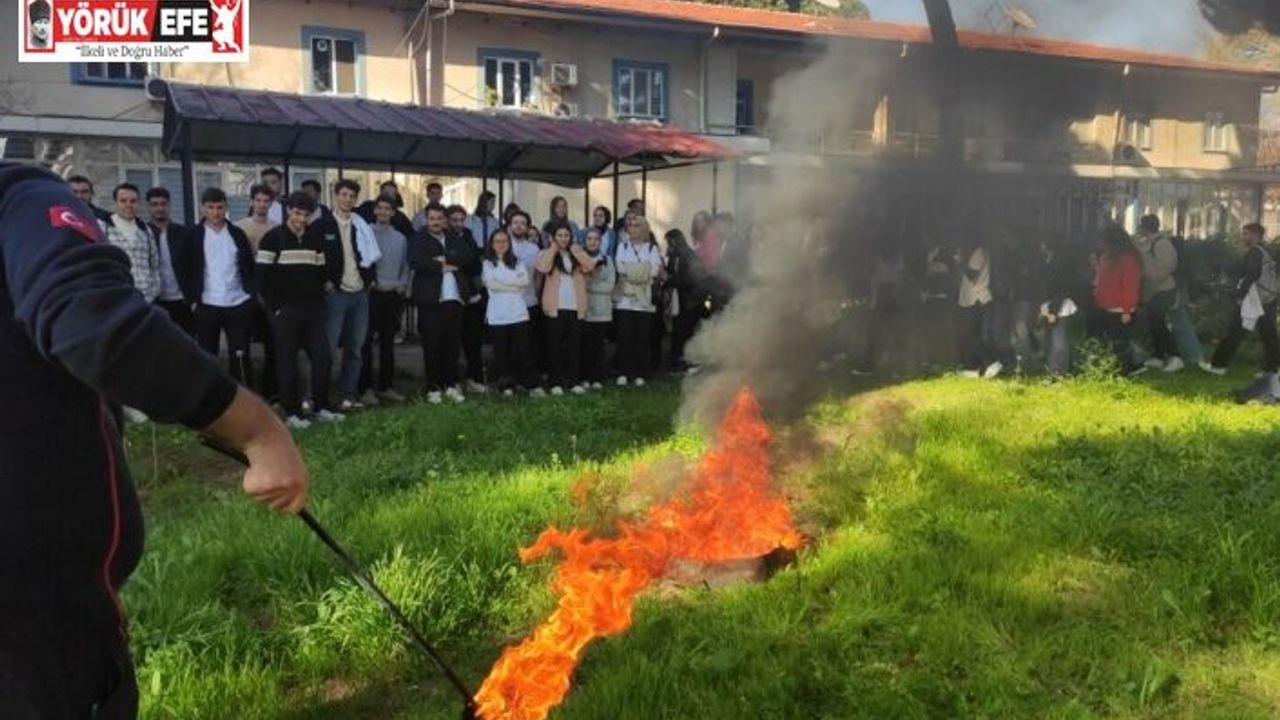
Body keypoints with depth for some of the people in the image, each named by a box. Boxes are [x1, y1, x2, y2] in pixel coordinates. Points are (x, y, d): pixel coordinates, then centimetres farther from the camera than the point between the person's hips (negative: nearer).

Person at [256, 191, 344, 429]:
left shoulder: (316, 238, 11)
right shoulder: (273, 238, -4)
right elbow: (263, 277, -6)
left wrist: (318, 300, 8)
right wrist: (275, 307, -9)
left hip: (312, 310, 5)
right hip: (285, 311, -4)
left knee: (323, 357, 1)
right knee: (287, 363, 1)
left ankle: (321, 407, 14)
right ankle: (292, 412, 9)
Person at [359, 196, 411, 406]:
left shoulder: (400, 238, 11)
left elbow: (405, 266, 15)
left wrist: (402, 286, 3)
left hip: (393, 294, 4)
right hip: (371, 293, -4)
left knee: (388, 341, 10)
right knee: (366, 341, -3)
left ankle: (385, 386, 17)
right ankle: (365, 388, 2)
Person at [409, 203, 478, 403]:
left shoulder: (456, 240, 16)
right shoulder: (418, 240, 3)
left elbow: (469, 257, -1)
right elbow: (417, 262, -14)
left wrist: (446, 258, -11)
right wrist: (442, 267, -8)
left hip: (455, 299, 4)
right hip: (430, 300, -4)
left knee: (453, 345, 6)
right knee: (432, 346, 0)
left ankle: (451, 385, 15)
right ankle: (433, 388, 6)